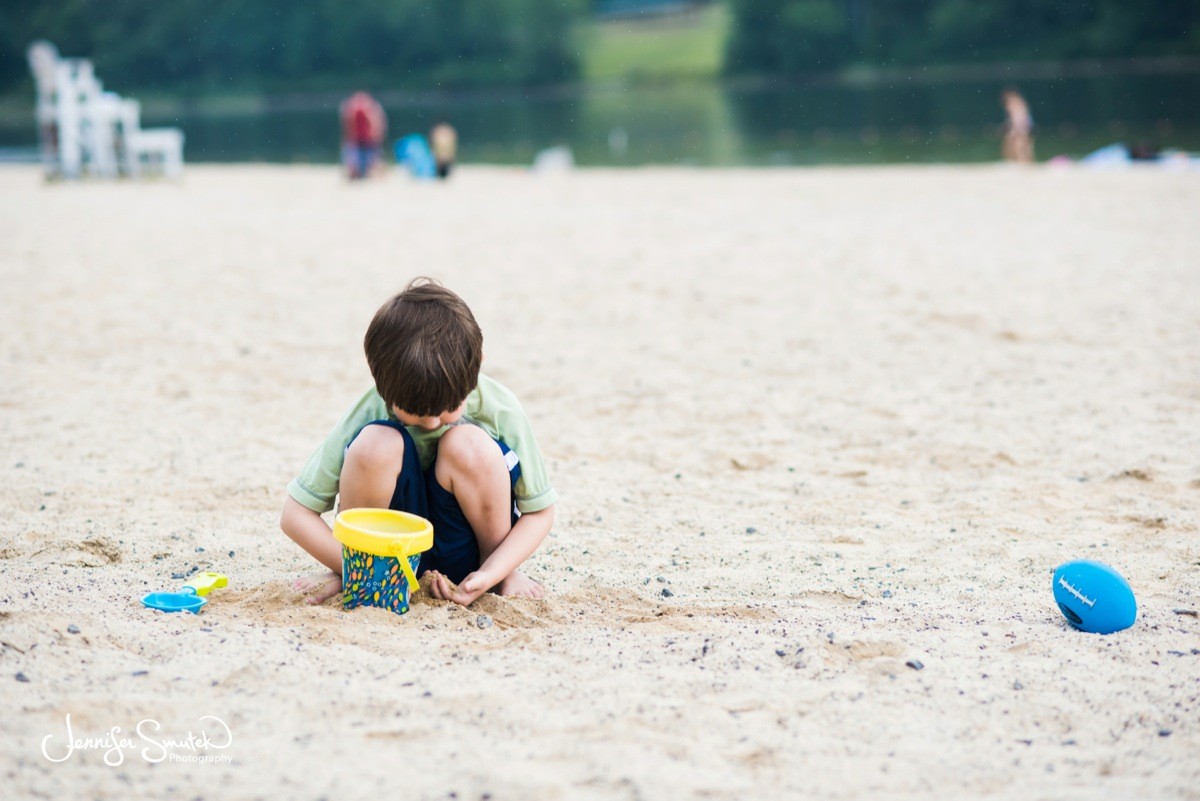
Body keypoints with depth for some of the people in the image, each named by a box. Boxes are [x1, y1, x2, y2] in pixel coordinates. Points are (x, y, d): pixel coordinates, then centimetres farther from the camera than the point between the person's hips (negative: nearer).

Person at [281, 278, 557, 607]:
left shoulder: (501, 410, -18)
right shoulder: (368, 414, -20)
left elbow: (540, 512, -7)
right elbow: (295, 515, -15)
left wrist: (491, 574, -23)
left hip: (466, 553, 1)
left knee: (468, 444, -29)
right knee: (377, 443, -29)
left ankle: (502, 568, -6)